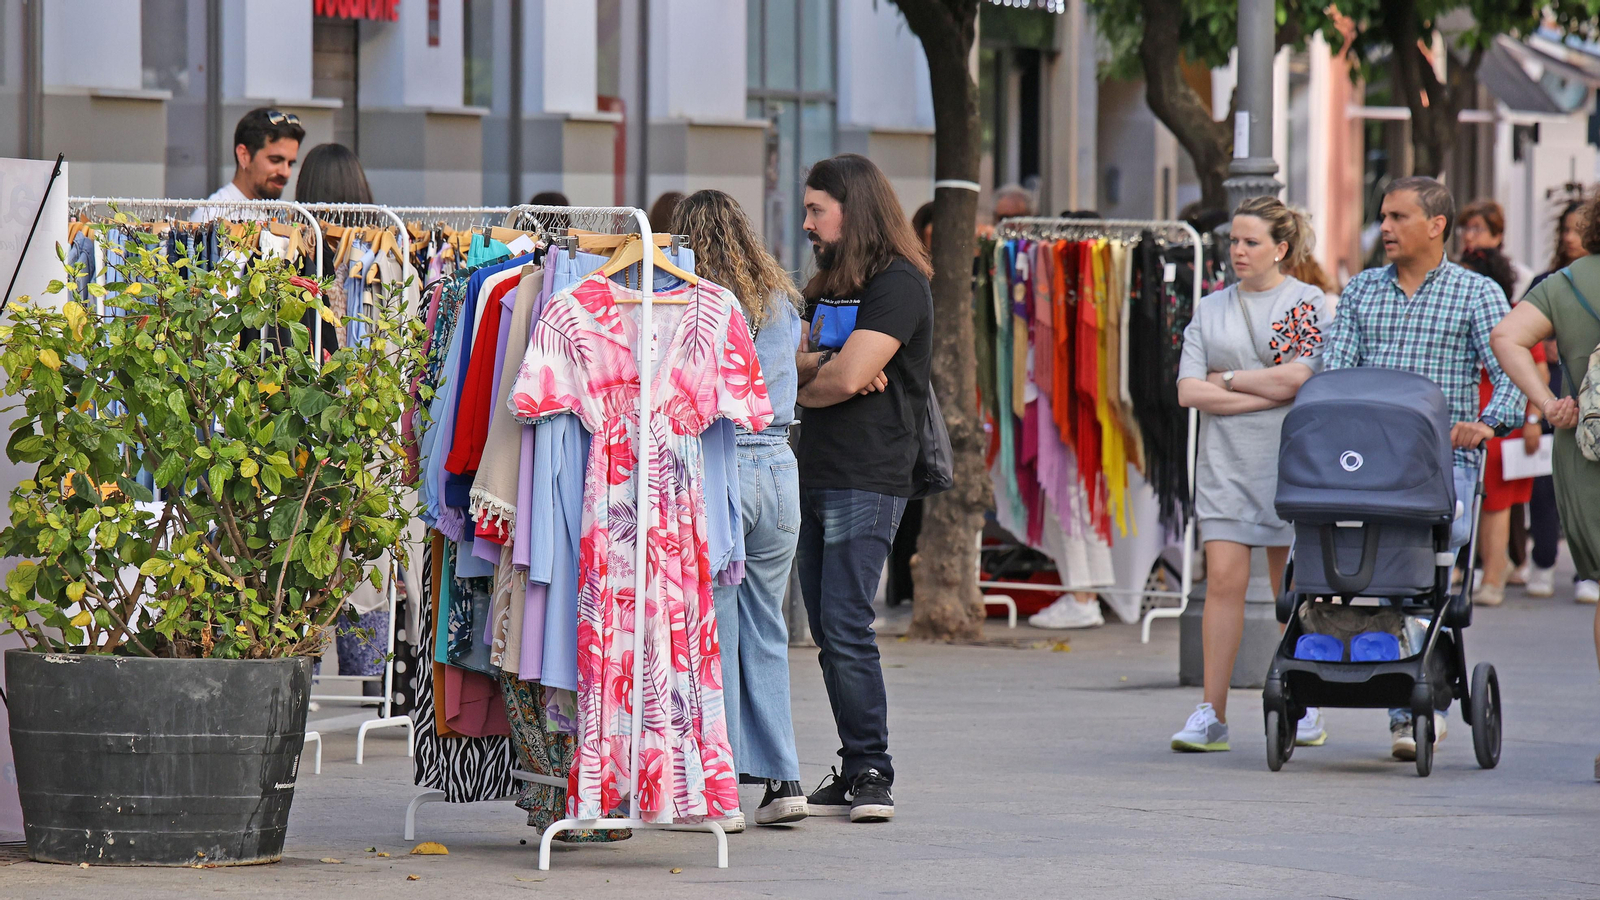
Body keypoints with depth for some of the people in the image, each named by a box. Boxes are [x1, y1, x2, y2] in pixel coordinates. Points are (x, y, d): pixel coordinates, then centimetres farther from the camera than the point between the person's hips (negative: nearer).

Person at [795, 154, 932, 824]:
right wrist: (826, 366, -10)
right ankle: (854, 773, 11)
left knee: (845, 626, -14)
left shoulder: (898, 285, -8)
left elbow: (849, 378, -17)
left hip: (868, 479, -9)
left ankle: (873, 773, -9)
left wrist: (808, 382, 3)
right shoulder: (827, 286, 20)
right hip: (815, 474, 9)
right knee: (827, 630, 7)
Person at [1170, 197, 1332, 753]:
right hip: (1226, 462, 3)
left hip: (1290, 459, -3)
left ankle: (1305, 711, 11)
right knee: (1223, 581, -6)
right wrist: (1265, 394, -7)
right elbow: (1188, 390, 2)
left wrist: (1227, 379, -3)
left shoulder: (1308, 303, 2)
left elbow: (1296, 377, -12)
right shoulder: (1211, 309, 13)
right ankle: (1212, 714, -8)